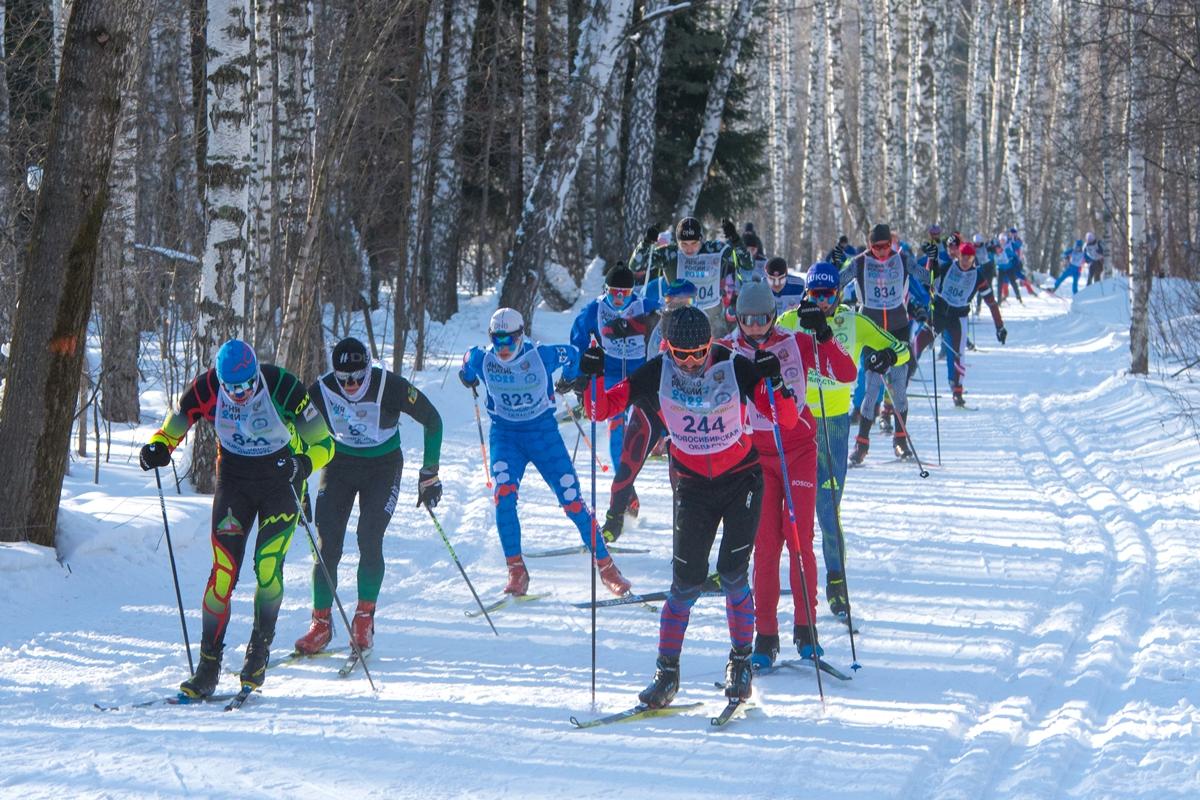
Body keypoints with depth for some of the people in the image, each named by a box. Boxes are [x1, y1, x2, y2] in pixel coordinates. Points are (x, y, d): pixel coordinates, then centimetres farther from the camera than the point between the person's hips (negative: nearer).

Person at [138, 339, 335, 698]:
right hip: (234, 479, 2)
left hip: (280, 479, -2)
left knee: (267, 568, -13)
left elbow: (324, 444, -19)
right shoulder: (206, 388, -18)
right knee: (223, 570, -9)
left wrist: (303, 464, -39)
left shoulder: (284, 388, -25)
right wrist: (158, 447, -26)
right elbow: (171, 429, -3)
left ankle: (259, 652, 7)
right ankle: (208, 666, -5)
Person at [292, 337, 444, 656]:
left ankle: (364, 618, 1)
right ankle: (321, 624, 2)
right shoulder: (321, 391, -18)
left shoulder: (389, 387, -24)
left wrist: (430, 474, -8)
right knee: (327, 544, -8)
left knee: (370, 540, -16)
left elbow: (432, 420, -11)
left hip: (383, 466, -2)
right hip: (340, 464, 2)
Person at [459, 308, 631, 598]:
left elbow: (573, 355, 4)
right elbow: (468, 359, 14)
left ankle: (606, 566, 9)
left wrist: (570, 380, 20)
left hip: (543, 432, -1)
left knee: (573, 500, -5)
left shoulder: (542, 356, -16)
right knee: (504, 493, -25)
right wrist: (468, 377, 33)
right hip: (505, 435, 1)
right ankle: (516, 571, -16)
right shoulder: (483, 361, -10)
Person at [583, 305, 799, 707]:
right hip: (693, 488, 1)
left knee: (732, 575, -9)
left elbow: (787, 421, -17)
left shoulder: (736, 368, -15)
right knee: (686, 583, -4)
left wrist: (774, 383, -34)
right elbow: (601, 409, -5)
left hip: (742, 480, -1)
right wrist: (594, 379, -24)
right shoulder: (657, 374, -11)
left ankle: (741, 661, 11)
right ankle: (667, 671, 8)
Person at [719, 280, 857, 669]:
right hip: (756, 455, 0)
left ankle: (806, 628, 6)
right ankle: (765, 635, 1)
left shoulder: (797, 343, -5)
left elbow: (847, 374, -12)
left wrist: (823, 335, -23)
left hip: (799, 450, 0)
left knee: (800, 540, -5)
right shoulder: (728, 351, -3)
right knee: (765, 543, -4)